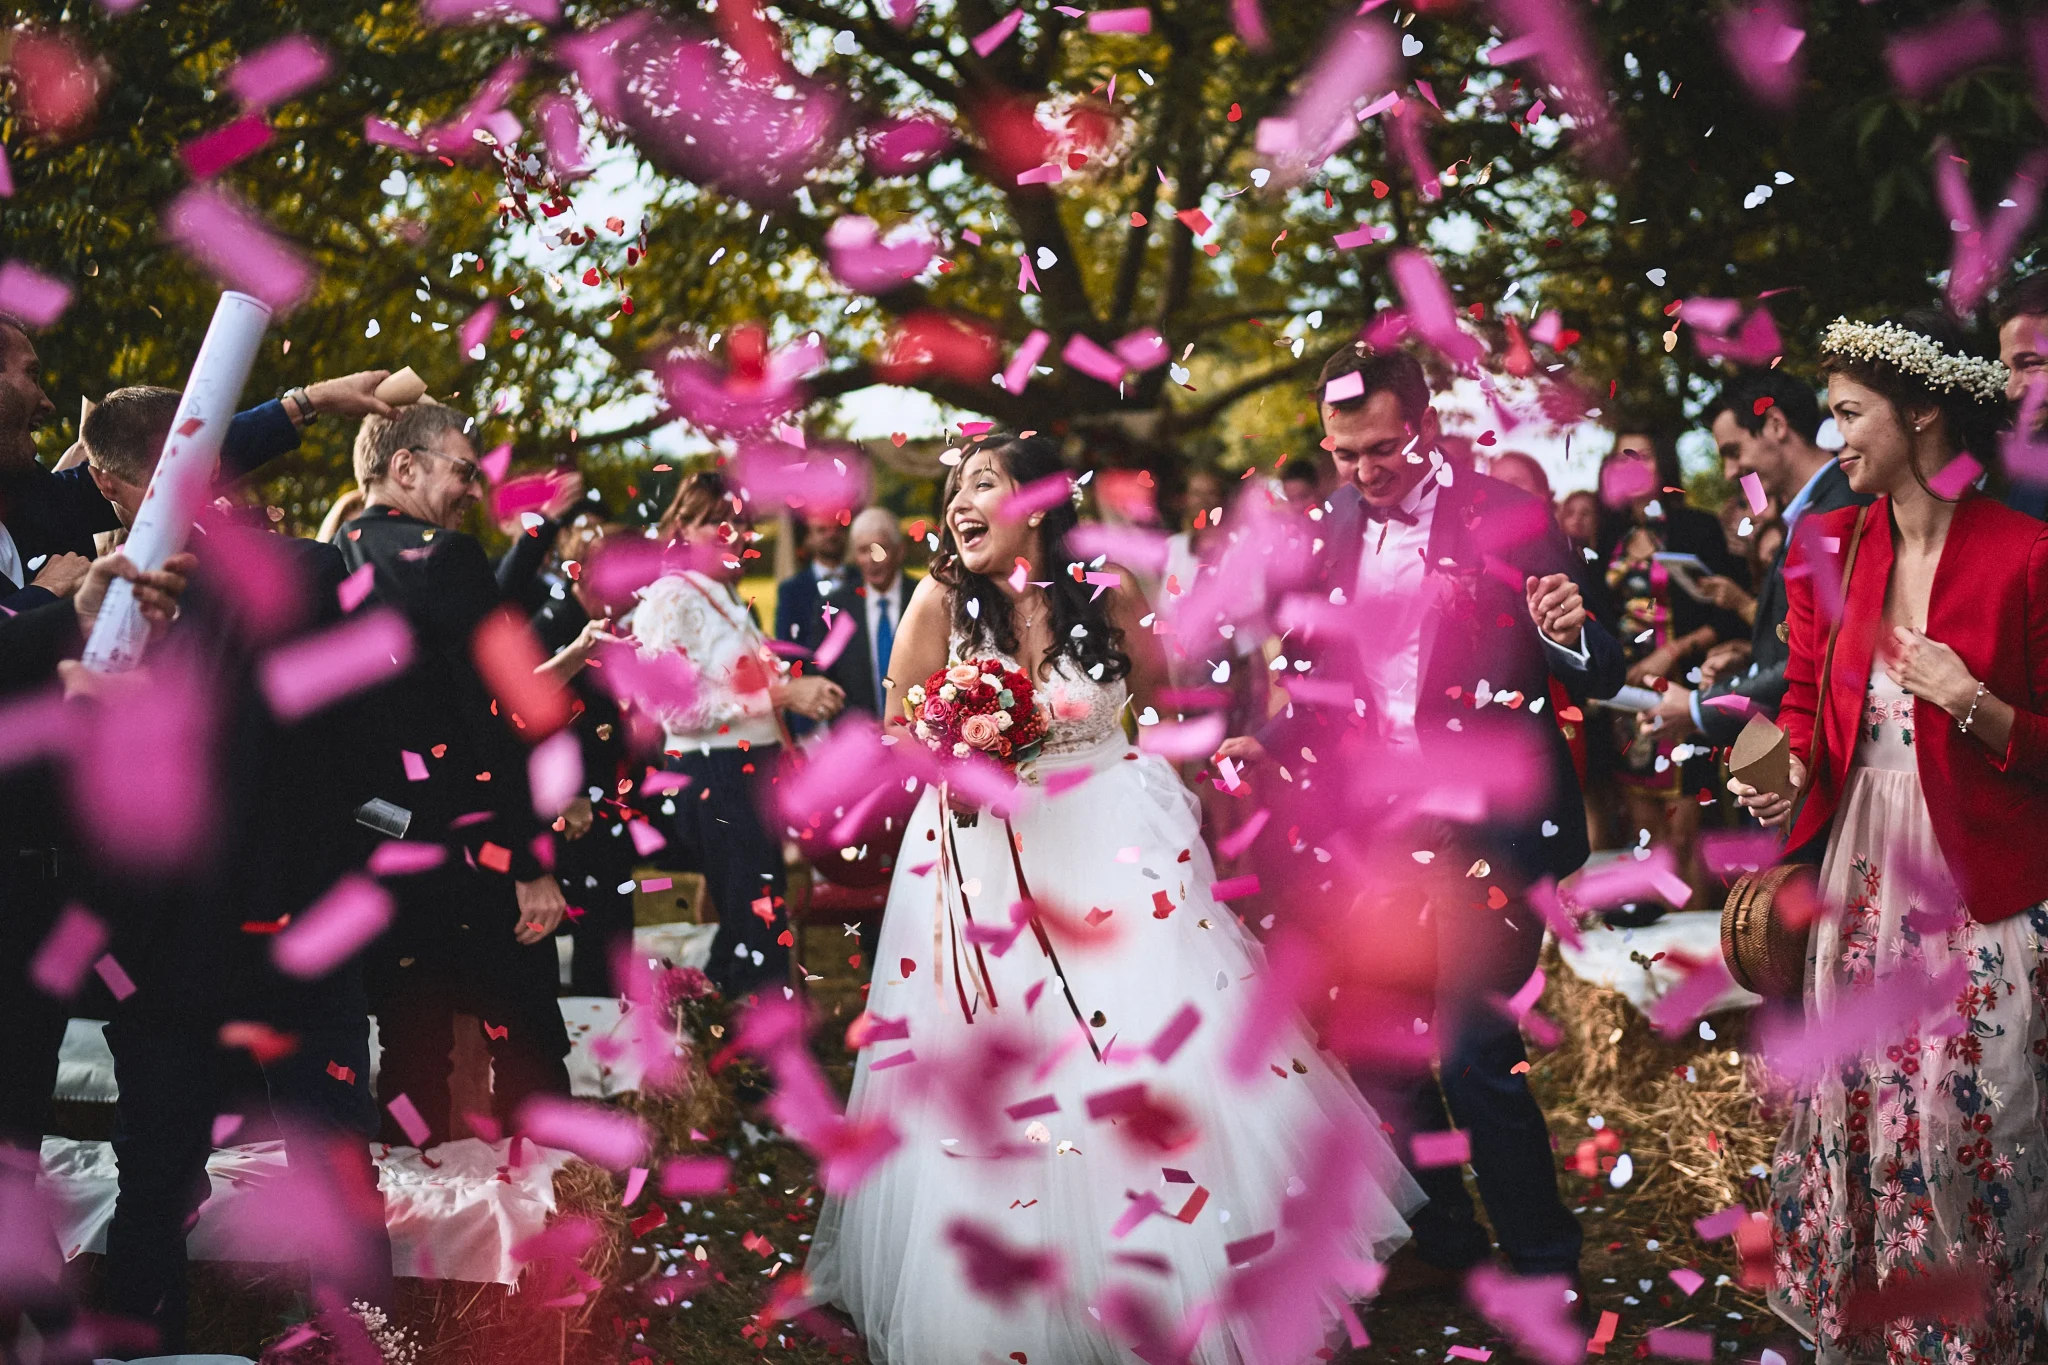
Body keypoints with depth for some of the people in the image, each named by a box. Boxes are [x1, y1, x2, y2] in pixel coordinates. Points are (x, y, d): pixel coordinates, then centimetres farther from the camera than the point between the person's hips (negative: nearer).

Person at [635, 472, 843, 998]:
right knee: (759, 930, -10)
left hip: (752, 774, 9)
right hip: (712, 781, -9)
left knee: (746, 929, 12)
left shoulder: (727, 599, 17)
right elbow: (678, 706, -20)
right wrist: (781, 695, -19)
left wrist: (802, 693, 11)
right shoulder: (670, 597, -11)